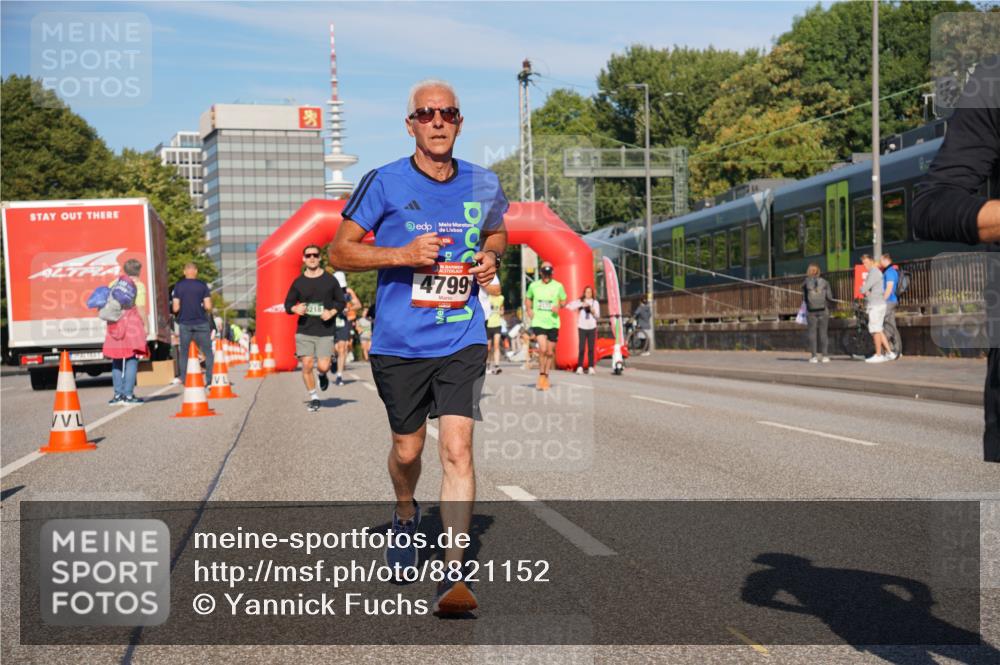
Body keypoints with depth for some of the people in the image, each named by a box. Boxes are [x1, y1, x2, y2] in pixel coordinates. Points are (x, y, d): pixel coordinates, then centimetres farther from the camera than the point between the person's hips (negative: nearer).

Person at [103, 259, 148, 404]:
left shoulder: (114, 283, 13)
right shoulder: (139, 285, -1)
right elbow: (140, 308, -9)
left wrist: (109, 322, 11)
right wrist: (145, 325, -4)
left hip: (115, 324, 5)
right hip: (132, 323, -5)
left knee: (116, 360, 10)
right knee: (132, 359, -2)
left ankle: (118, 394, 9)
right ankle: (128, 394, -7)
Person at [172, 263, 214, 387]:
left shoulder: (178, 286, 2)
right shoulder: (202, 285, -2)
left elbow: (175, 308, -3)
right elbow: (208, 306, -8)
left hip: (184, 323, 1)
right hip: (201, 323, -1)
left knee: (184, 353, 10)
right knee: (208, 352, 6)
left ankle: (183, 379, 7)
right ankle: (209, 378, 1)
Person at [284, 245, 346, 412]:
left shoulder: (330, 280, 3)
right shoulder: (298, 282, 5)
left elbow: (341, 302, 10)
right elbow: (288, 303, 13)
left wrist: (332, 312, -9)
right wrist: (295, 309, -10)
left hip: (325, 331, -1)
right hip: (304, 331, 1)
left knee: (323, 366, -9)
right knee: (307, 365, -5)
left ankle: (323, 375, 29)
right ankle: (313, 397, 13)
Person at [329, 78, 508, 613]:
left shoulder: (482, 185, 4)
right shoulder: (384, 183, -5)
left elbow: (496, 232, 24)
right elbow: (339, 252, -2)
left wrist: (490, 257, 0)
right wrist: (402, 255, -17)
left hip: (462, 342, 1)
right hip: (398, 343, 0)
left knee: (457, 448, -13)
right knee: (407, 450, 13)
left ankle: (453, 575, -10)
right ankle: (406, 514, 47)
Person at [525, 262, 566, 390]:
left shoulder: (558, 286, 2)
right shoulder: (533, 285, 4)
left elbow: (563, 300, 13)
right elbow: (528, 298, 20)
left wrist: (559, 306, -8)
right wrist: (529, 310, 3)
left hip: (553, 323, 1)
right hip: (538, 322, -1)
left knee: (550, 352, 8)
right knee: (543, 349, -18)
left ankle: (546, 376, 26)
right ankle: (541, 375, -1)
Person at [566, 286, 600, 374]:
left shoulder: (595, 302, 8)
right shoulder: (579, 301, 4)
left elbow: (597, 316, 6)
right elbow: (569, 306, -11)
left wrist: (593, 311, -14)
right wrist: (581, 305, -17)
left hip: (592, 327, 1)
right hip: (582, 327, -1)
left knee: (591, 348, 0)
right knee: (582, 348, -7)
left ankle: (591, 367, 2)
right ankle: (580, 367, -4)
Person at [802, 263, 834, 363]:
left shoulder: (805, 283, -2)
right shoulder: (824, 282, -1)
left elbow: (804, 298, 2)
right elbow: (830, 297, -1)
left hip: (811, 311, 0)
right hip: (823, 310, 0)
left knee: (812, 333, 4)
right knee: (823, 332, 5)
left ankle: (813, 356, 2)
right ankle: (824, 355, 3)